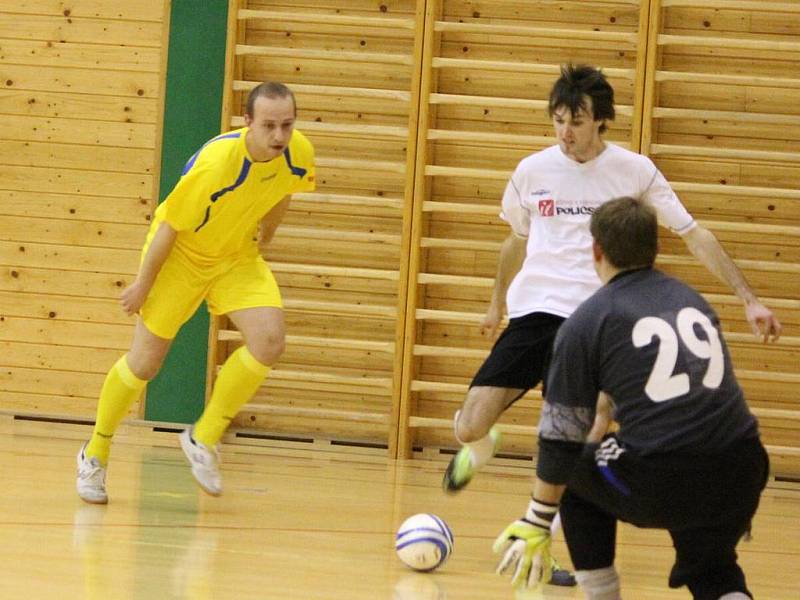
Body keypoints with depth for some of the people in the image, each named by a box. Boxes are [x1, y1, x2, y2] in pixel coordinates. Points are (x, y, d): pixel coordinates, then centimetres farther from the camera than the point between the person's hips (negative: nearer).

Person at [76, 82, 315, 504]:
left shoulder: (299, 154, -18)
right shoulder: (216, 163, -35)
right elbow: (169, 226, -22)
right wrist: (143, 284, -12)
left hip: (237, 255, 4)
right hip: (182, 253, -4)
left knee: (268, 341, -19)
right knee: (144, 362, 1)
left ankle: (204, 439, 0)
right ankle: (95, 454, 26)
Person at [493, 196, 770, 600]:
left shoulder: (585, 322, 5)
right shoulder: (692, 300, 19)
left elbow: (561, 438, 8)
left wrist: (536, 524, 18)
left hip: (661, 483, -4)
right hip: (741, 476, 4)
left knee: (573, 474, 27)